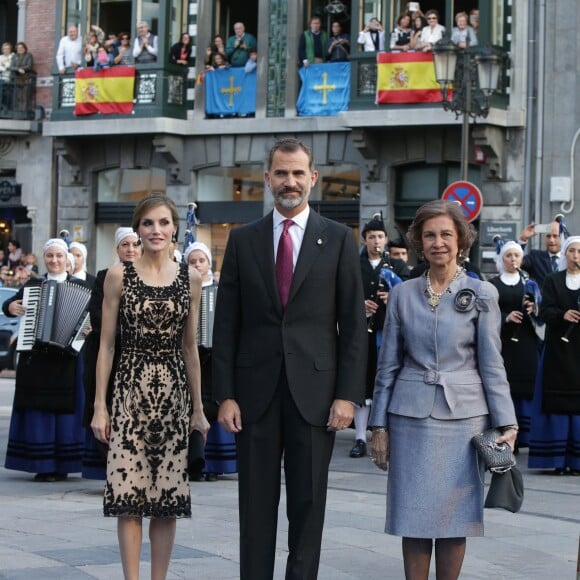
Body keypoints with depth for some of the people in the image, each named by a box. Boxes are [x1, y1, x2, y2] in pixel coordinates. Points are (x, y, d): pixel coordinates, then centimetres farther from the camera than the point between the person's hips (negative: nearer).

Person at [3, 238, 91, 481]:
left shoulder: (78, 286, 6)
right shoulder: (33, 285, 12)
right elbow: (10, 304, 17)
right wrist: (10, 307, -5)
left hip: (65, 358, -2)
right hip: (35, 357, 2)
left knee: (63, 408, -2)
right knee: (38, 409, 1)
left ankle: (61, 466, 4)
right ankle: (42, 465, 6)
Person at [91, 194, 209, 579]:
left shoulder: (190, 278, 7)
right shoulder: (119, 275, 1)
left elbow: (190, 347, 12)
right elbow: (106, 344, 2)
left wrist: (198, 408, 12)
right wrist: (100, 405, -2)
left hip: (173, 394, 2)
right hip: (130, 391, -2)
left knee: (169, 496, 3)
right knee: (128, 495, -5)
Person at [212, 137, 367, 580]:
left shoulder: (338, 239, 4)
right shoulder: (243, 240, 7)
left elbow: (353, 324, 1)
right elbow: (226, 323, 5)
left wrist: (348, 394, -6)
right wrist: (225, 395, -2)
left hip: (314, 390, -1)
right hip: (256, 392, 1)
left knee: (309, 505, 4)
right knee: (256, 505, 6)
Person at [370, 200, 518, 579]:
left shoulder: (482, 294, 2)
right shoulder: (403, 294, 7)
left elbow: (492, 364, 2)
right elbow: (388, 364, 9)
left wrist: (507, 423, -4)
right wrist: (379, 426, 6)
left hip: (463, 416, -1)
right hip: (411, 416, 1)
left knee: (455, 514, 3)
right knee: (414, 515, 2)